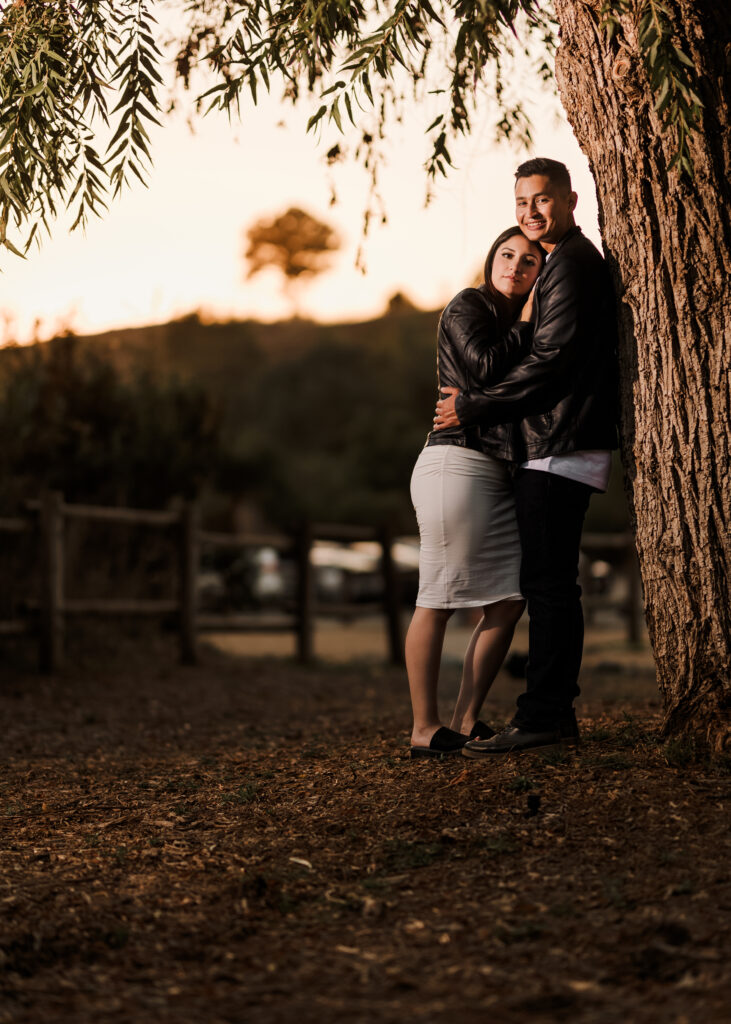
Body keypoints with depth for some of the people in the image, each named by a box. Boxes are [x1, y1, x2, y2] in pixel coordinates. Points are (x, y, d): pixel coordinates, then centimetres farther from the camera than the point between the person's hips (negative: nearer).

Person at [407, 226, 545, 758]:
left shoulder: (517, 324, 22)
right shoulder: (468, 307, -1)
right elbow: (485, 368, -16)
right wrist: (528, 321, -6)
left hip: (497, 474, 9)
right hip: (457, 463, -9)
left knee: (509, 600, 4)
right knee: (438, 600, -6)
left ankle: (467, 720, 11)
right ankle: (425, 729, -2)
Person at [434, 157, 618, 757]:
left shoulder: (570, 263, -11)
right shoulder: (578, 260, 22)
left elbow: (552, 359, -19)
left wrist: (473, 408, -13)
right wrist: (481, 407, 22)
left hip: (559, 449, -11)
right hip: (560, 446, 11)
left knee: (547, 582, -11)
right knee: (550, 583, 11)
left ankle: (542, 717, -10)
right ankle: (556, 715, 15)